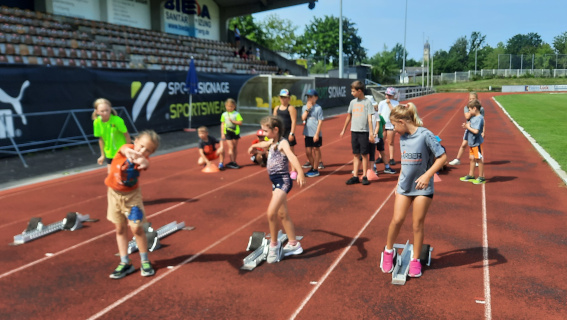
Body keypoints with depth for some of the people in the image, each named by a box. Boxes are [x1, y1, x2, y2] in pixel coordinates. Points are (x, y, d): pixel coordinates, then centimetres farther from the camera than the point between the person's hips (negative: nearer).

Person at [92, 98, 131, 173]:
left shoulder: (117, 120, -22)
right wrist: (103, 155, 8)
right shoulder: (97, 122, -9)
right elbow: (101, 139, 2)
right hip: (109, 154, 4)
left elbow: (126, 135, -13)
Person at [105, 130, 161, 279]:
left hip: (132, 195, -2)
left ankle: (145, 261, 13)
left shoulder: (143, 159, -19)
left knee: (136, 228, -5)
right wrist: (129, 152, -68)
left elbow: (146, 163, -44)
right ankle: (125, 263, 18)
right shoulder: (127, 148, -19)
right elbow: (125, 149, -44)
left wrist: (142, 161, -69)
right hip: (114, 193, 2)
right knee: (120, 229, 8)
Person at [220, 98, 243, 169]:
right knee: (231, 147, -7)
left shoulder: (236, 114, -1)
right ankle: (232, 162, -2)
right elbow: (222, 124, 9)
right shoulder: (224, 114, 5)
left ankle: (234, 162, 16)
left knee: (235, 148, 6)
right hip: (227, 132, 0)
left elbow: (240, 122, -7)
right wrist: (222, 134, 4)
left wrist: (233, 121, -17)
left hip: (235, 132, 0)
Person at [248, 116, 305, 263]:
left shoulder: (283, 143, -15)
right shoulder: (272, 142, 12)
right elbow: (264, 144, 38)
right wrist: (254, 146, 58)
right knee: (282, 215, 15)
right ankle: (293, 244, 27)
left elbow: (291, 156, -35)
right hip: (276, 182, 10)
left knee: (271, 213, -17)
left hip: (283, 181, -10)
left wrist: (300, 171, -52)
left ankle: (274, 244, 2)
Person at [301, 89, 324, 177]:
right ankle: (312, 167, 27)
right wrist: (308, 109, -11)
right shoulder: (304, 107, 8)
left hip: (316, 134, -5)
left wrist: (317, 134, -15)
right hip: (307, 133, 5)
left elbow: (320, 122, -10)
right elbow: (303, 118, -5)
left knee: (316, 150, 4)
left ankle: (315, 170, 12)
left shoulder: (318, 108, -6)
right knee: (308, 151, 10)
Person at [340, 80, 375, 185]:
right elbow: (349, 116, 18)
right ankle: (355, 176, 12)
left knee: (364, 154, 2)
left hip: (364, 132, -4)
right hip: (354, 131, 4)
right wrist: (344, 130, 20)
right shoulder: (353, 102, 10)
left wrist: (371, 133, -14)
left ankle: (364, 176, 10)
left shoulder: (367, 102, -4)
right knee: (356, 154, 8)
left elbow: (369, 118, -8)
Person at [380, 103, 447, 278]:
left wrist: (427, 175, -24)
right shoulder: (403, 137, 4)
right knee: (397, 219, -1)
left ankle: (415, 260, 21)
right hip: (404, 186, 4)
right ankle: (388, 251, 22)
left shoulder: (425, 135, -16)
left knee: (418, 224, 4)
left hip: (422, 187, -4)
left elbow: (442, 157, -15)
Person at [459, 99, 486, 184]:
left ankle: (481, 178, 10)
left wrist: (468, 127, -14)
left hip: (477, 143, -9)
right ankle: (470, 176, 28)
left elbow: (476, 131, -27)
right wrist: (466, 126, 1)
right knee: (472, 158, 17)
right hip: (471, 142, 9)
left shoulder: (479, 118, -20)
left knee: (479, 159, 0)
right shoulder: (473, 117, 8)